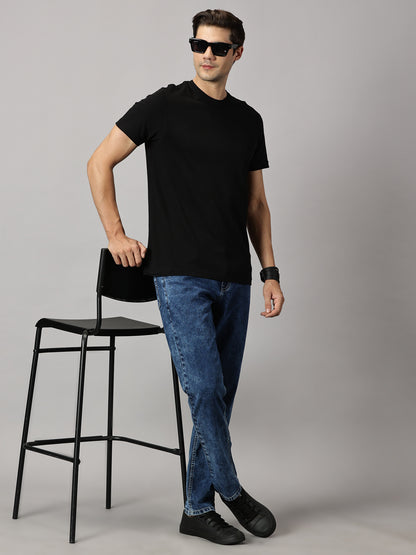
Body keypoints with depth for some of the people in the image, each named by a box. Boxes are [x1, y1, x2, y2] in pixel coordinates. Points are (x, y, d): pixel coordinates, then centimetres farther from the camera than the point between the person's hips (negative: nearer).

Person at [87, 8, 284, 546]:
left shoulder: (249, 120, 14)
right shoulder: (163, 107, -2)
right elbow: (99, 163, 2)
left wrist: (270, 270, 10)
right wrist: (116, 234, -3)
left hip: (234, 280, 5)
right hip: (181, 276, -5)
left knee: (221, 395, 7)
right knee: (204, 389, -11)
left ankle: (198, 509, 18)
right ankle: (231, 490, 10)